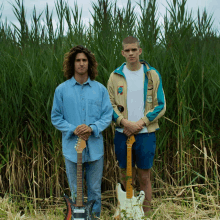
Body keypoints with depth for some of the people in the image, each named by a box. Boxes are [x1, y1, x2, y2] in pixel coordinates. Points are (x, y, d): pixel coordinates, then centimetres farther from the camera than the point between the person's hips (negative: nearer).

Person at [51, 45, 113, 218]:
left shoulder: (100, 89, 3)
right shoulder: (62, 90, 1)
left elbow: (108, 115, 2)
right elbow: (56, 118, 2)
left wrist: (92, 128, -15)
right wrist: (73, 130, -14)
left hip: (95, 147, 1)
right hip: (72, 147, -1)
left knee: (95, 190, 12)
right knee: (75, 191, 11)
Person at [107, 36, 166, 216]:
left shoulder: (152, 74, 1)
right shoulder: (115, 76, 3)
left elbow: (160, 106, 0)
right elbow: (110, 105, 3)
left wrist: (141, 123, -11)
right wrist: (124, 122, -13)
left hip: (145, 134, -1)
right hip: (123, 134, 1)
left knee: (144, 177, 6)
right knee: (126, 177, 10)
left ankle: (146, 213, 20)